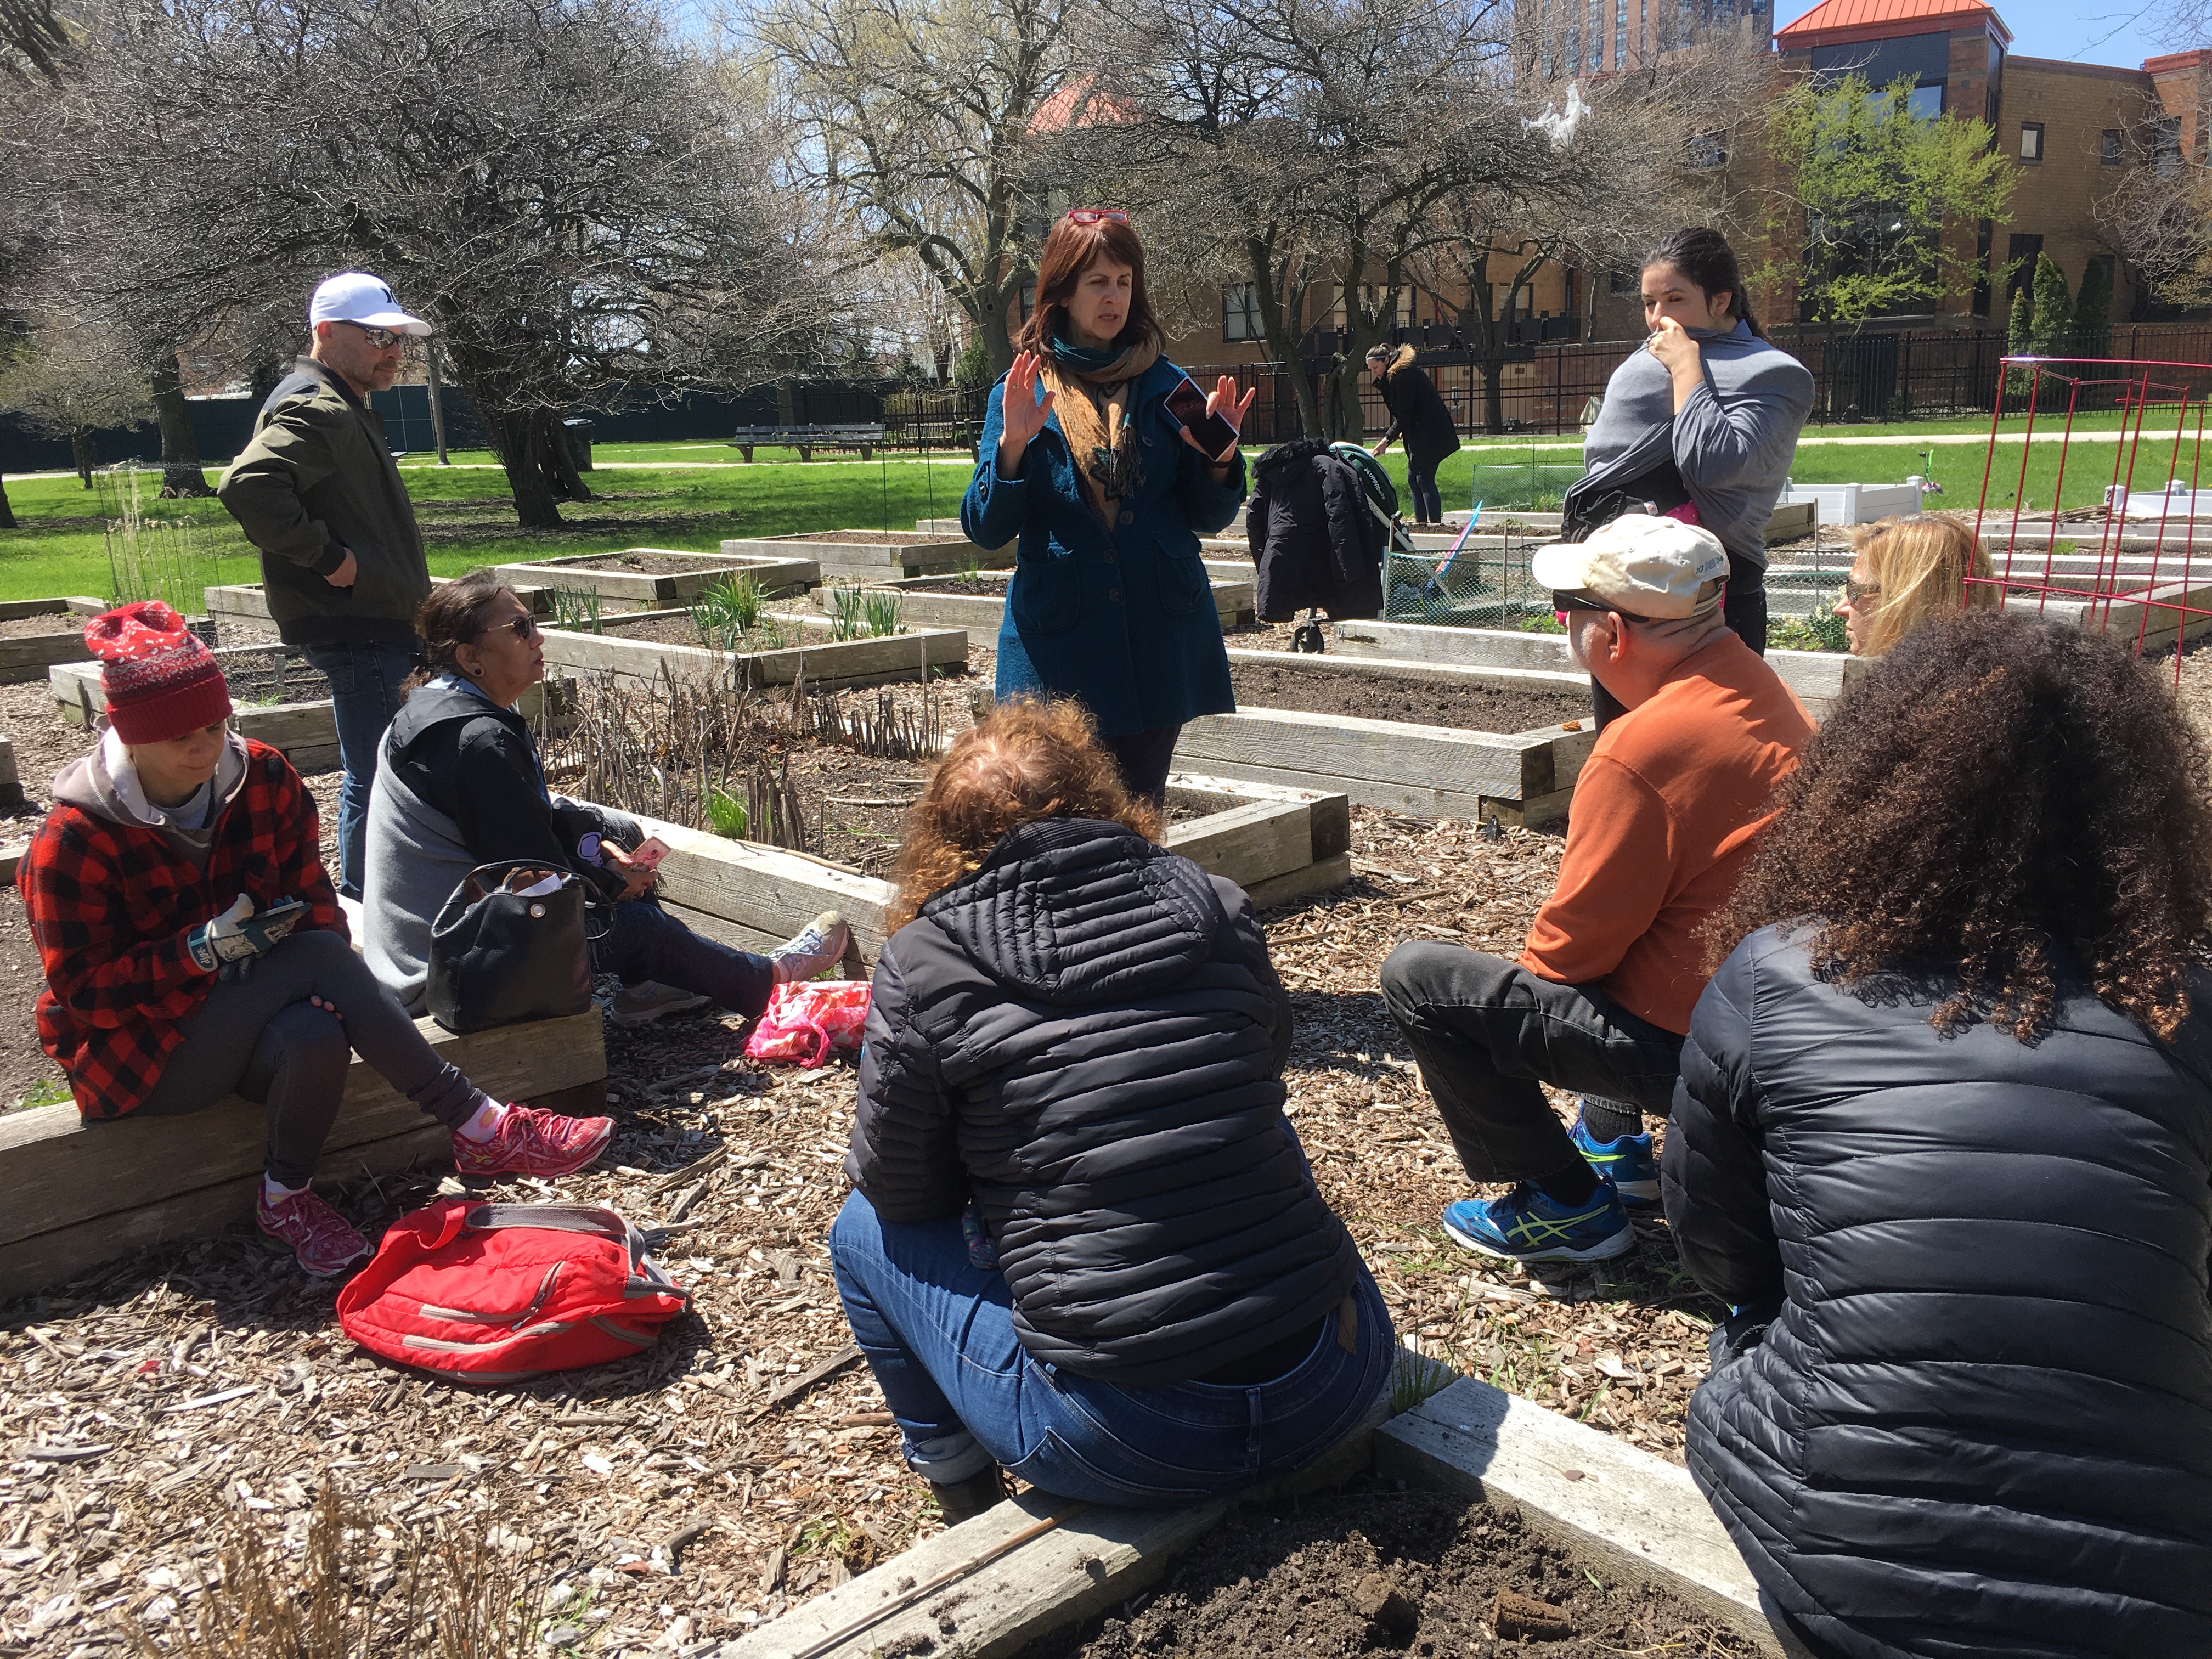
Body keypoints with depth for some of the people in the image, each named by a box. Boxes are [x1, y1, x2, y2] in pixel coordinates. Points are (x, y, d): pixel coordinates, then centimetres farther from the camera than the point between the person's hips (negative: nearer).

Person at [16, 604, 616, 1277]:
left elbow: (312, 893, 5)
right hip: (142, 1053, -5)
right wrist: (204, 949, -30)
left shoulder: (263, 778, -4)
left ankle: (287, 1197, -12)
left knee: (317, 1037, -35)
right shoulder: (73, 841, -17)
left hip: (254, 1014, 5)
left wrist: (291, 922, -19)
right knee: (321, 958, -32)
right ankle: (483, 1131, -30)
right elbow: (82, 990, -16)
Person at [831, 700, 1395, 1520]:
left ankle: (963, 1499, 29)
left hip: (1132, 1444, -4)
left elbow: (897, 1190, 4)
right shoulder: (1217, 908, 2)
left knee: (863, 1232, 17)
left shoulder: (923, 966, -8)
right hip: (1342, 1383, 5)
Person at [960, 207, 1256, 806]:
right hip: (1060, 643, -2)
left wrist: (1220, 459, -11)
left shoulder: (1166, 386, 7)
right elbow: (986, 530, -2)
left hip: (1160, 638, 2)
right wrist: (1012, 446, -17)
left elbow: (1210, 518, 9)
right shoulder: (1021, 391, 3)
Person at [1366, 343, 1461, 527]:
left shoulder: (1402, 376, -17)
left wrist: (1387, 440, -21)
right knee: (1413, 478, 8)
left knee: (1424, 478, -12)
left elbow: (1404, 415, -20)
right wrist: (1400, 432, 2)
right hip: (1419, 434, 10)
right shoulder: (1389, 377, 15)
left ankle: (1435, 522, -13)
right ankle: (1421, 520, 10)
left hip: (1431, 433, -10)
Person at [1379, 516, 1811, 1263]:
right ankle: (1614, 1146, 32)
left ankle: (1568, 1206, 4)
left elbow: (1573, 945, -17)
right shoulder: (1763, 693, 3)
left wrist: (1532, 968, 4)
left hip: (1687, 1046, -10)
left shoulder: (1643, 747, -26)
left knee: (1415, 978, -5)